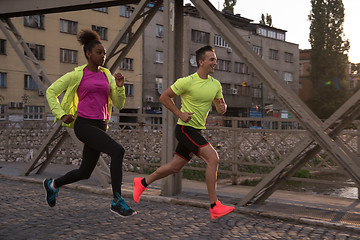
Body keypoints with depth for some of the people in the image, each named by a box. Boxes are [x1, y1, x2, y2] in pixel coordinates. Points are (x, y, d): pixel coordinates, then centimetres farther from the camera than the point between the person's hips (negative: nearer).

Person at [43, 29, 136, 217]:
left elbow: (119, 104, 11)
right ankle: (117, 201, -17)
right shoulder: (77, 75, 0)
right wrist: (61, 115, -4)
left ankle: (53, 185, 40)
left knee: (85, 173, 12)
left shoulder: (107, 76, 14)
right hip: (83, 125, -6)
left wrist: (120, 86, -6)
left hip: (100, 127, 7)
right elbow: (51, 92, 6)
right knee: (118, 151, -25)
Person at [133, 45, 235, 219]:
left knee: (175, 167, 14)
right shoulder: (187, 82, -13)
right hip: (185, 128, -8)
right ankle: (214, 207, -16)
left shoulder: (216, 84, 6)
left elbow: (220, 107, 17)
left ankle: (142, 183, 35)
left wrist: (223, 107, -7)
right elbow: (164, 97, -5)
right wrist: (180, 114, -13)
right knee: (213, 158, -20)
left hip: (197, 131, 8)